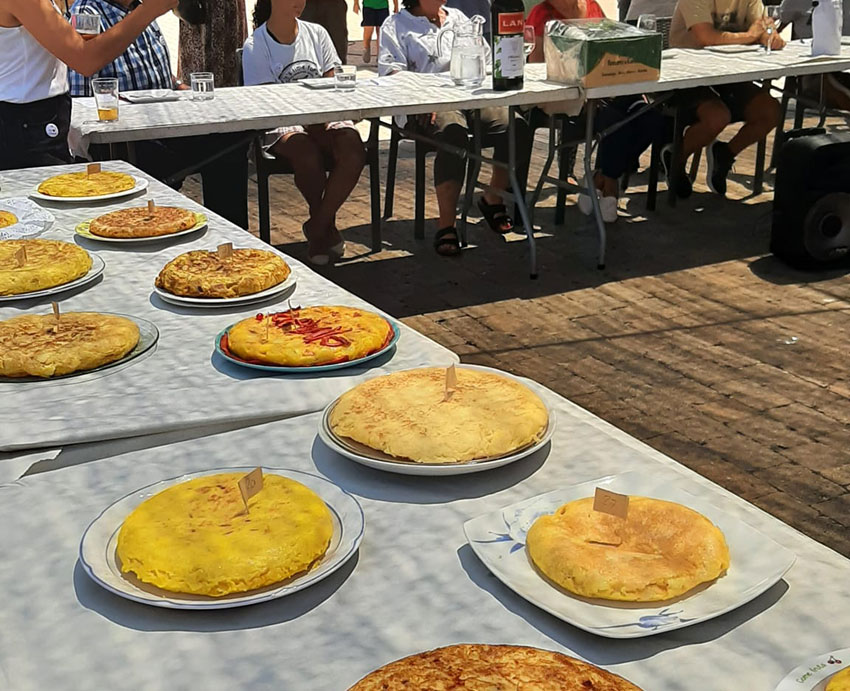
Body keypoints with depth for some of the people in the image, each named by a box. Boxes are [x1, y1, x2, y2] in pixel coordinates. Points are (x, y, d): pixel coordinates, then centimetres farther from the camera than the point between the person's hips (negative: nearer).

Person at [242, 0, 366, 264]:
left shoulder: (316, 33, 12)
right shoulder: (255, 46, 0)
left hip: (325, 116, 4)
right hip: (281, 124, -3)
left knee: (353, 148, -29)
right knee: (308, 153, -36)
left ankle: (317, 227, -13)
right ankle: (327, 225, -7)